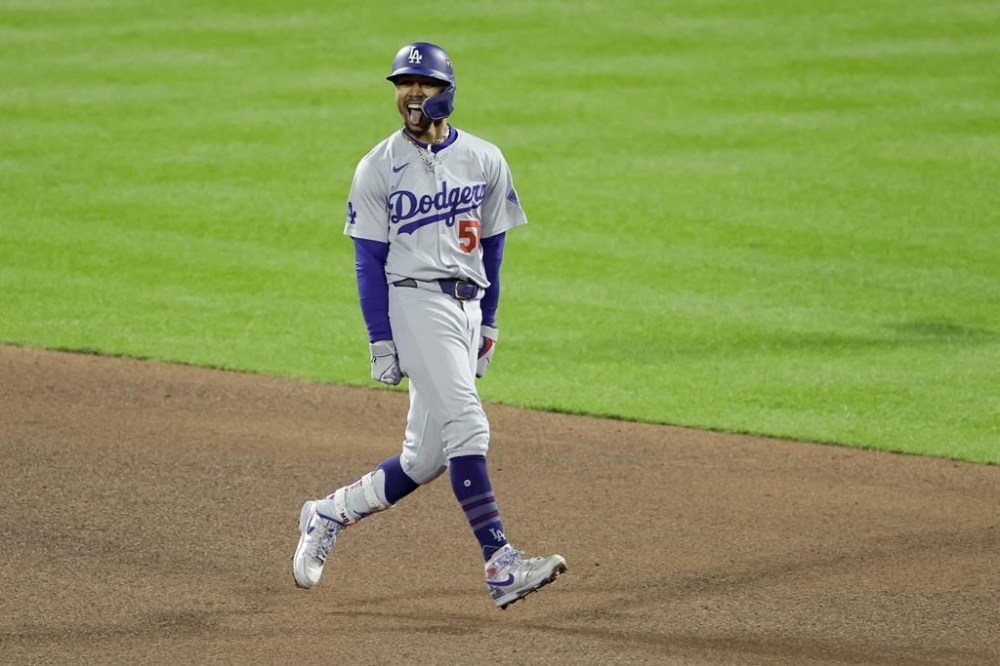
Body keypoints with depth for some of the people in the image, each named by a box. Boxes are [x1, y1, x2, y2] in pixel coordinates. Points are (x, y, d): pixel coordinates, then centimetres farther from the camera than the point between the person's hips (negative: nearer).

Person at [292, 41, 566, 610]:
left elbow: (492, 247, 14)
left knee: (427, 457, 4)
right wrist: (381, 340, -9)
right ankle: (501, 567, -23)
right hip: (416, 302, -5)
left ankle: (329, 515, 22)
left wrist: (489, 325, 11)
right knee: (466, 429, -18)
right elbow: (369, 259, -2)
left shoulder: (485, 161, 9)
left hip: (467, 306, 5)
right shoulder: (379, 168, -1)